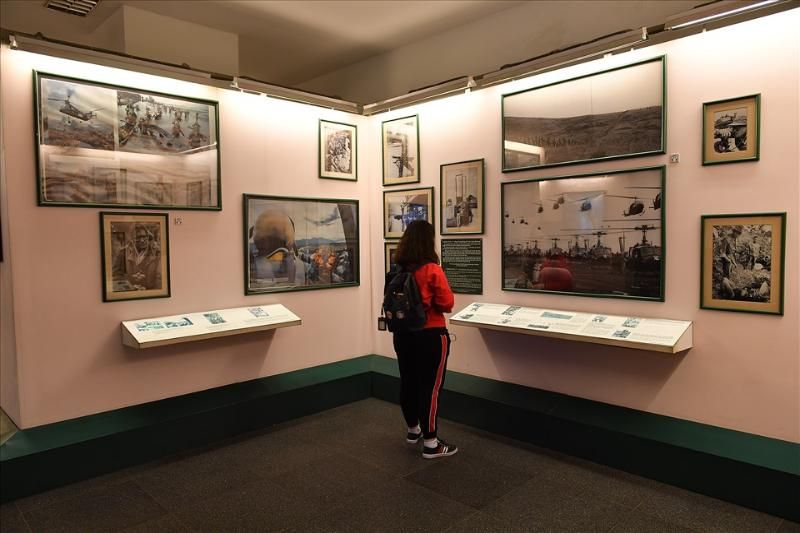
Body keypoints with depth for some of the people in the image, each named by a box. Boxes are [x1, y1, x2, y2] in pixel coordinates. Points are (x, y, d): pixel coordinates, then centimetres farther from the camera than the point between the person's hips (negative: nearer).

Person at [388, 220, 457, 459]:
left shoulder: (397, 270, -1)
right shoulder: (432, 270, -18)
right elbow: (447, 304, -14)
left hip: (403, 334, 7)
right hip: (430, 336, -6)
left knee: (408, 382, 18)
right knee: (430, 387, 1)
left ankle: (413, 430, 36)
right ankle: (431, 443, 9)